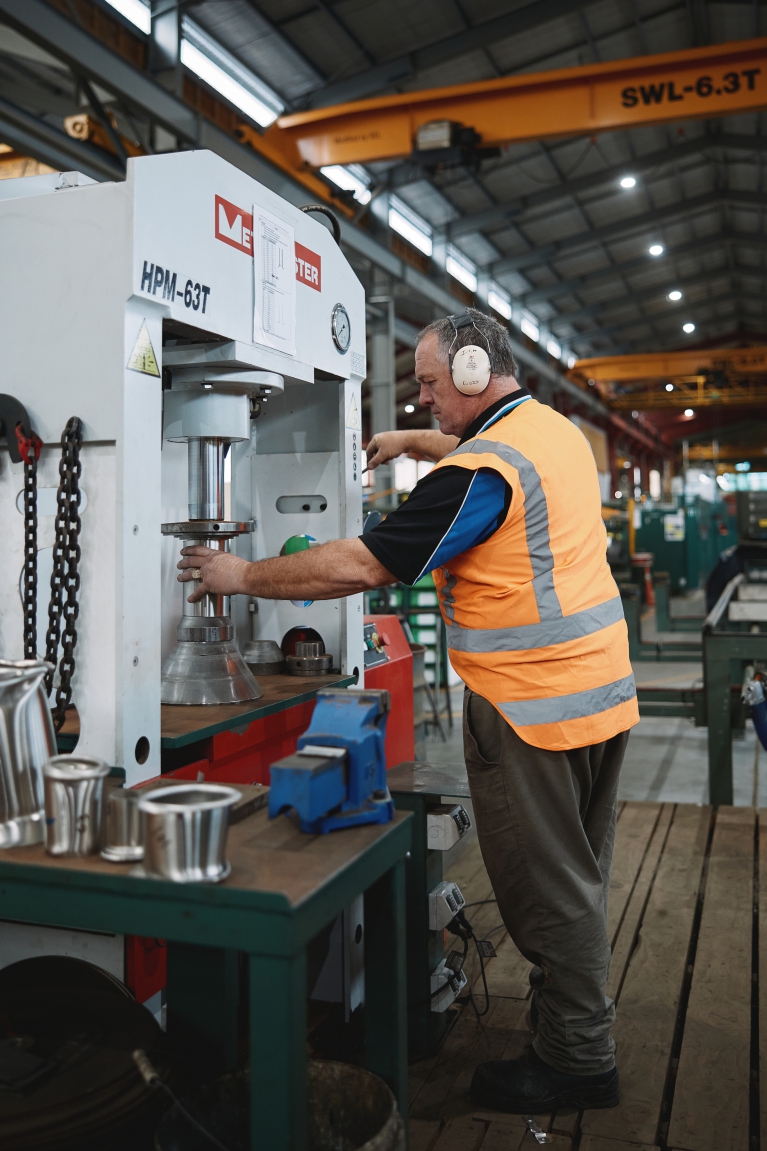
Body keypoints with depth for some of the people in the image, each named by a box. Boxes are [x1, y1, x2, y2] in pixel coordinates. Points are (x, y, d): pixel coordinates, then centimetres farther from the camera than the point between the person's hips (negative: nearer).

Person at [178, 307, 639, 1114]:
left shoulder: (481, 472, -20)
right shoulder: (556, 428, 9)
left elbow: (360, 567, -22)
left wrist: (243, 577, -11)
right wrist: (413, 441, 27)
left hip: (533, 708, -9)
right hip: (604, 691, 10)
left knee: (544, 887, 4)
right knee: (577, 873, 22)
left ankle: (577, 1059, 18)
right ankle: (574, 994, 39)